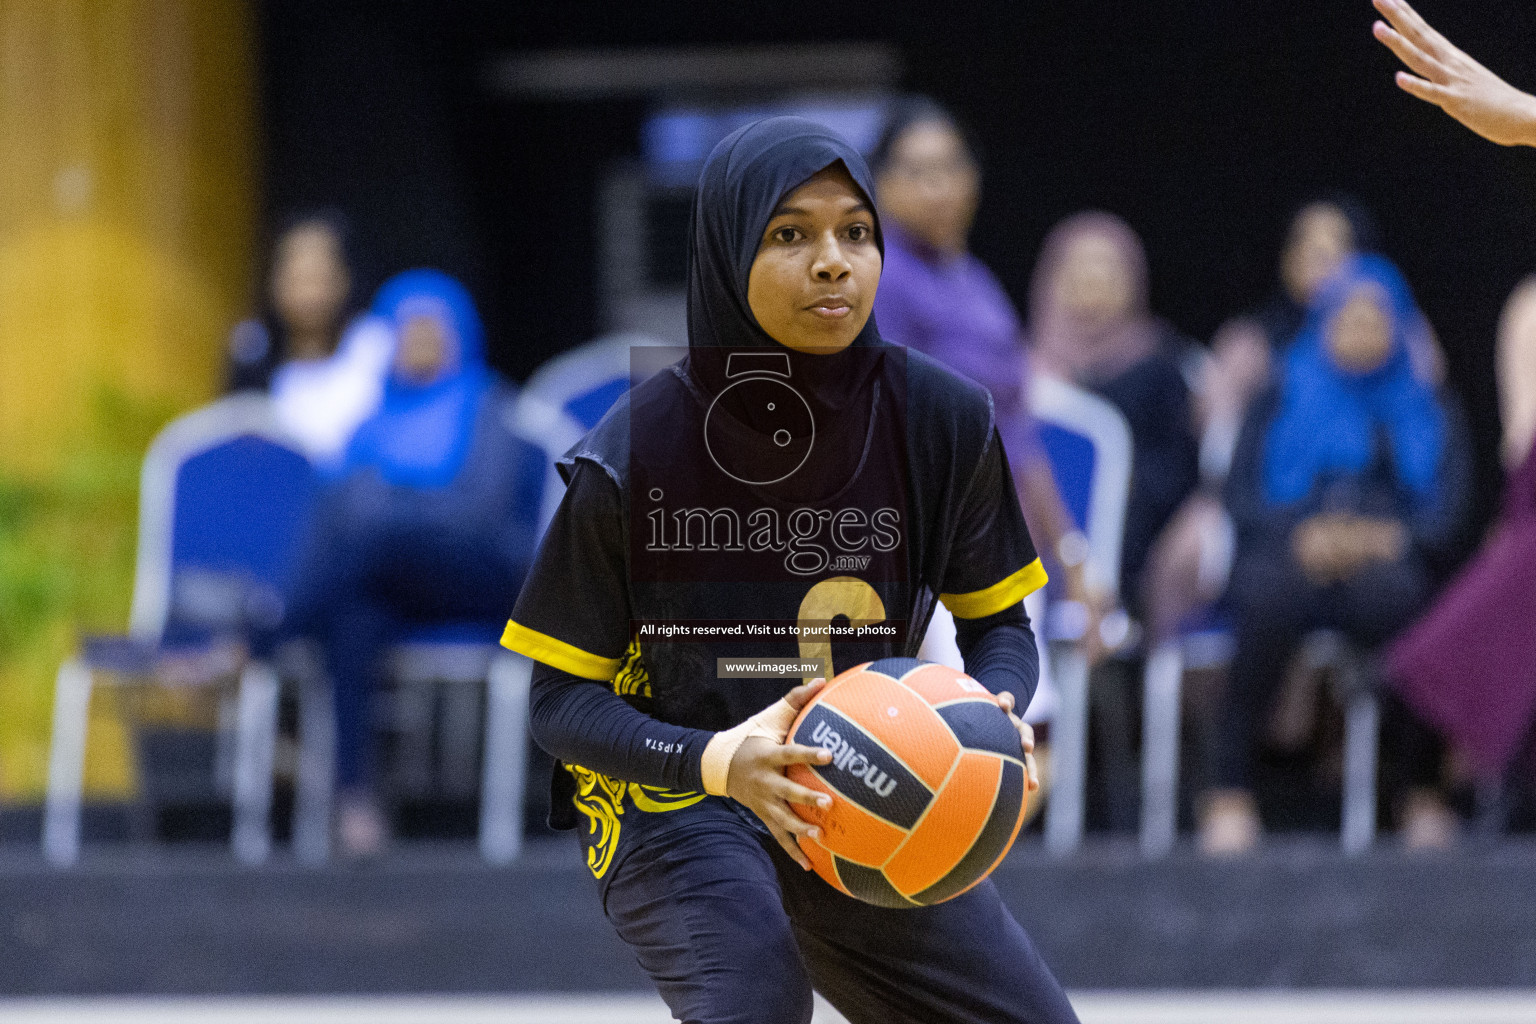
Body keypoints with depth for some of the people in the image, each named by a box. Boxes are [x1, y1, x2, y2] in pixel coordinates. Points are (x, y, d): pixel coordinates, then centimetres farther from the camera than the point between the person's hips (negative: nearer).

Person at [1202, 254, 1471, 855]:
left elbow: (1447, 513, 9)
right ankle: (1229, 792, -39)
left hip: (1385, 561, 0)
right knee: (1269, 600, -39)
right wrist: (1302, 534, -11)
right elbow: (1242, 495, 10)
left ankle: (1424, 792, -36)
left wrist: (1389, 537, -13)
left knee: (1393, 594, -40)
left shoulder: (1429, 415, 24)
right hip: (1291, 555, 0)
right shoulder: (1284, 401, 24)